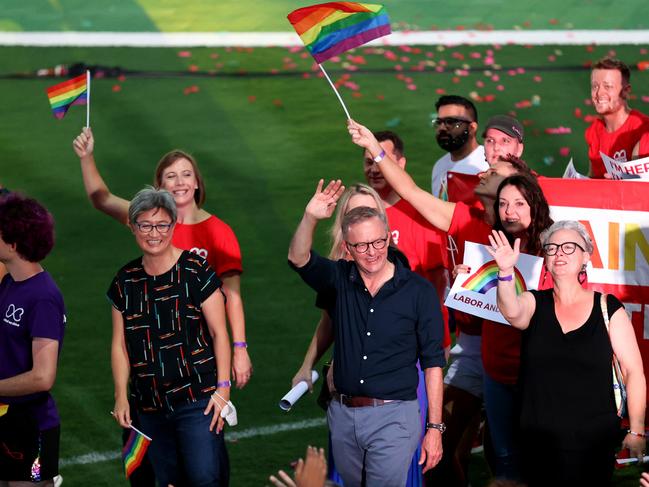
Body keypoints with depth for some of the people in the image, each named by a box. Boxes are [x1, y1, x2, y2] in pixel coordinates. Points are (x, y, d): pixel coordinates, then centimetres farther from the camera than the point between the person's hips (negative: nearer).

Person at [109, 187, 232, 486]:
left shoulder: (196, 271, -6)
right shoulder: (125, 281, 7)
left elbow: (219, 333, -4)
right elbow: (120, 344, 11)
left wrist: (222, 388, -9)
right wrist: (121, 396, 6)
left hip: (198, 399, -4)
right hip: (150, 407, 4)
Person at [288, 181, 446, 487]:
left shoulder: (418, 290, -5)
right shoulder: (340, 280, 4)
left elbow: (433, 362, -3)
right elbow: (298, 259, -14)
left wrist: (435, 427, -6)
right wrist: (310, 218, -33)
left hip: (392, 416, -4)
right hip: (342, 415, 4)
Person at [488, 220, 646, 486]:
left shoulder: (608, 307, -1)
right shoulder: (534, 303, 3)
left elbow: (633, 371, -2)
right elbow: (511, 312, -21)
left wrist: (636, 431, -7)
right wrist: (506, 272, -40)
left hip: (594, 442, -1)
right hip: (539, 441, 1)